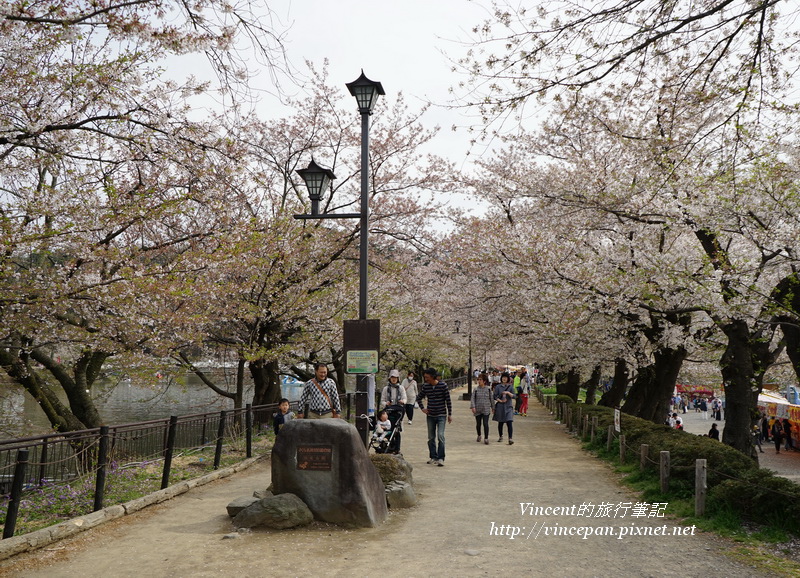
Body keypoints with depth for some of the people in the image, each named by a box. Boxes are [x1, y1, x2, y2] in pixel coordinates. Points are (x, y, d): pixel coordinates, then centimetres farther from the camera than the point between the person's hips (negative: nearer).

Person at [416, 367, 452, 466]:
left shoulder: (443, 385, -9)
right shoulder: (425, 386, 1)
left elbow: (448, 400, -5)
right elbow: (419, 398, 17)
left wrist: (450, 414, -5)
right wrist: (422, 408, 5)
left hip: (441, 415, -4)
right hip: (430, 415, 4)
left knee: (440, 436, -15)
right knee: (431, 438, 9)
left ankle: (441, 458, -10)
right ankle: (433, 457, 21)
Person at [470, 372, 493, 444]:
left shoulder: (488, 389, 0)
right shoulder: (475, 389, -1)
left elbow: (491, 398, 9)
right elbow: (472, 398, -5)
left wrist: (492, 407, 13)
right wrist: (473, 407, -17)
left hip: (486, 409, -1)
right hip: (477, 410, 1)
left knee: (485, 424, -10)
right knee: (478, 424, 12)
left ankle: (486, 438, -1)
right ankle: (479, 436, 35)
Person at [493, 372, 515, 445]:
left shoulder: (510, 386, 4)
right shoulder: (498, 387, 3)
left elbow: (514, 396, -1)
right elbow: (494, 396, 1)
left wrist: (508, 393, -17)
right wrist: (500, 400, -14)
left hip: (508, 407, -1)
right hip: (500, 406, 1)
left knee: (509, 422, -12)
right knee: (500, 422, 9)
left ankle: (510, 439, -15)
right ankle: (501, 437, 26)